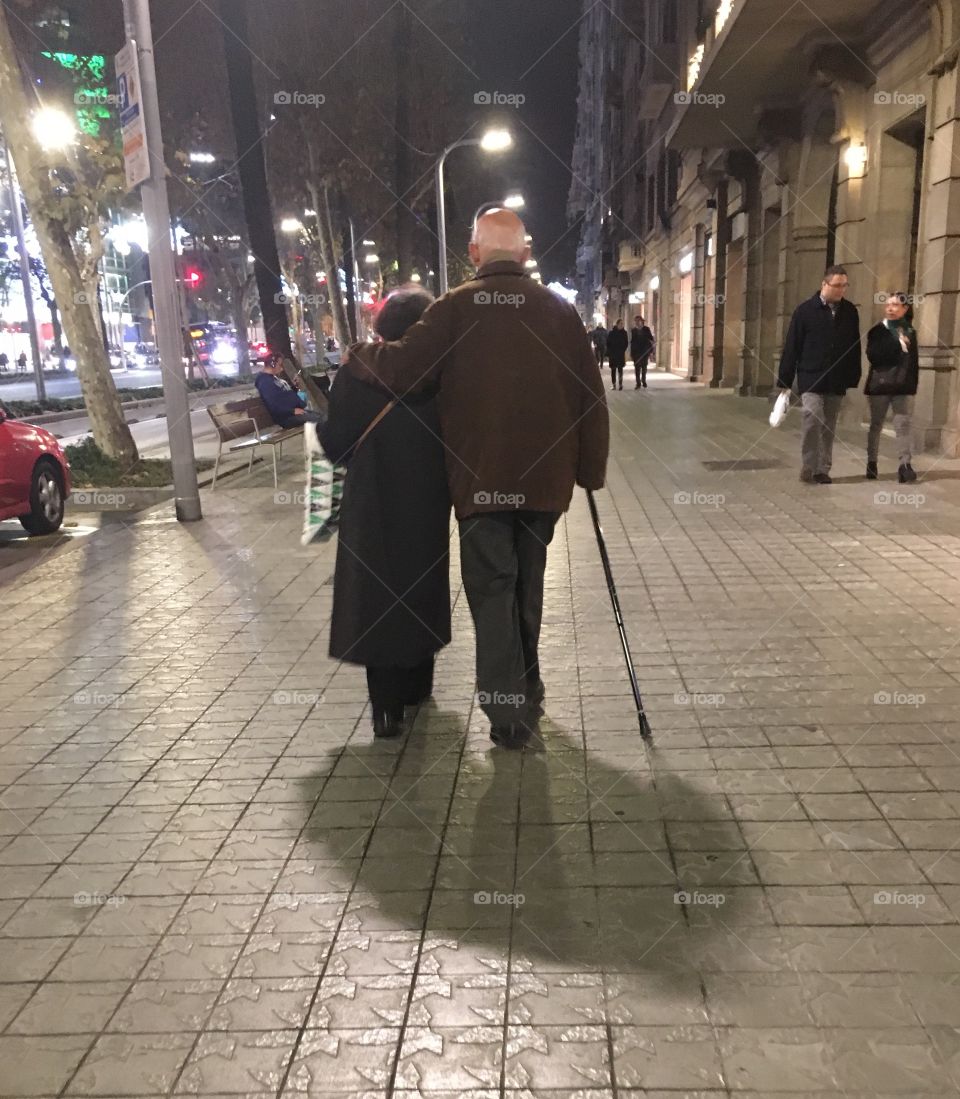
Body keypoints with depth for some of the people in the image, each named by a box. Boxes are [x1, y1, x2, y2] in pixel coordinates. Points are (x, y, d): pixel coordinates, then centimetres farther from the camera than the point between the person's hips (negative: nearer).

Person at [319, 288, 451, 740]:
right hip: (429, 503, 2)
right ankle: (416, 686, 29)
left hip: (373, 507, -2)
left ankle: (387, 705, -1)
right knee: (420, 587, 17)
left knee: (377, 595, 4)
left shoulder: (357, 375, -10)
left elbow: (334, 444, -7)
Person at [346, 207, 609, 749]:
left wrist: (359, 353, 10)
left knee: (492, 587, 5)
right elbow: (591, 396, 2)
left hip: (481, 475, -3)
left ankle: (507, 710, 1)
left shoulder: (457, 307, -6)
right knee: (528, 582, 19)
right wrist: (591, 470, 8)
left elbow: (400, 369, -11)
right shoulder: (558, 308, 4)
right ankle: (527, 692, 32)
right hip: (544, 473, 4)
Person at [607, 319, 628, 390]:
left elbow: (626, 343, 7)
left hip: (621, 353, 0)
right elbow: (608, 342, 0)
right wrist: (609, 351, -6)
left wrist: (623, 350, -4)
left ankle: (620, 383, 3)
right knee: (613, 369, 3)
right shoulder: (612, 332, -4)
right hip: (613, 354, 0)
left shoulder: (624, 332, 1)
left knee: (620, 368, 1)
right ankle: (614, 384, 8)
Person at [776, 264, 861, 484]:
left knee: (829, 426, 7)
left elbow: (855, 348, 9)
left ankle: (822, 470, 16)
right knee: (812, 416, -17)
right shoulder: (805, 310, -4)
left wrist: (853, 378, 7)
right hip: (811, 378, -3)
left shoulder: (850, 312, 6)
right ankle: (808, 468, -5)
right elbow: (792, 347, -5)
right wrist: (785, 380, -7)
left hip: (837, 381, 4)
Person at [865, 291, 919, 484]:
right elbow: (873, 356, -13)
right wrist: (897, 345, -18)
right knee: (876, 424, 7)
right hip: (880, 385, -1)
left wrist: (914, 383, 6)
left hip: (904, 386, 2)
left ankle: (905, 464, -4)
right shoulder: (877, 331, 0)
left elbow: (914, 359, 12)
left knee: (903, 424, -4)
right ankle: (872, 462, 17)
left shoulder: (910, 332, 10)